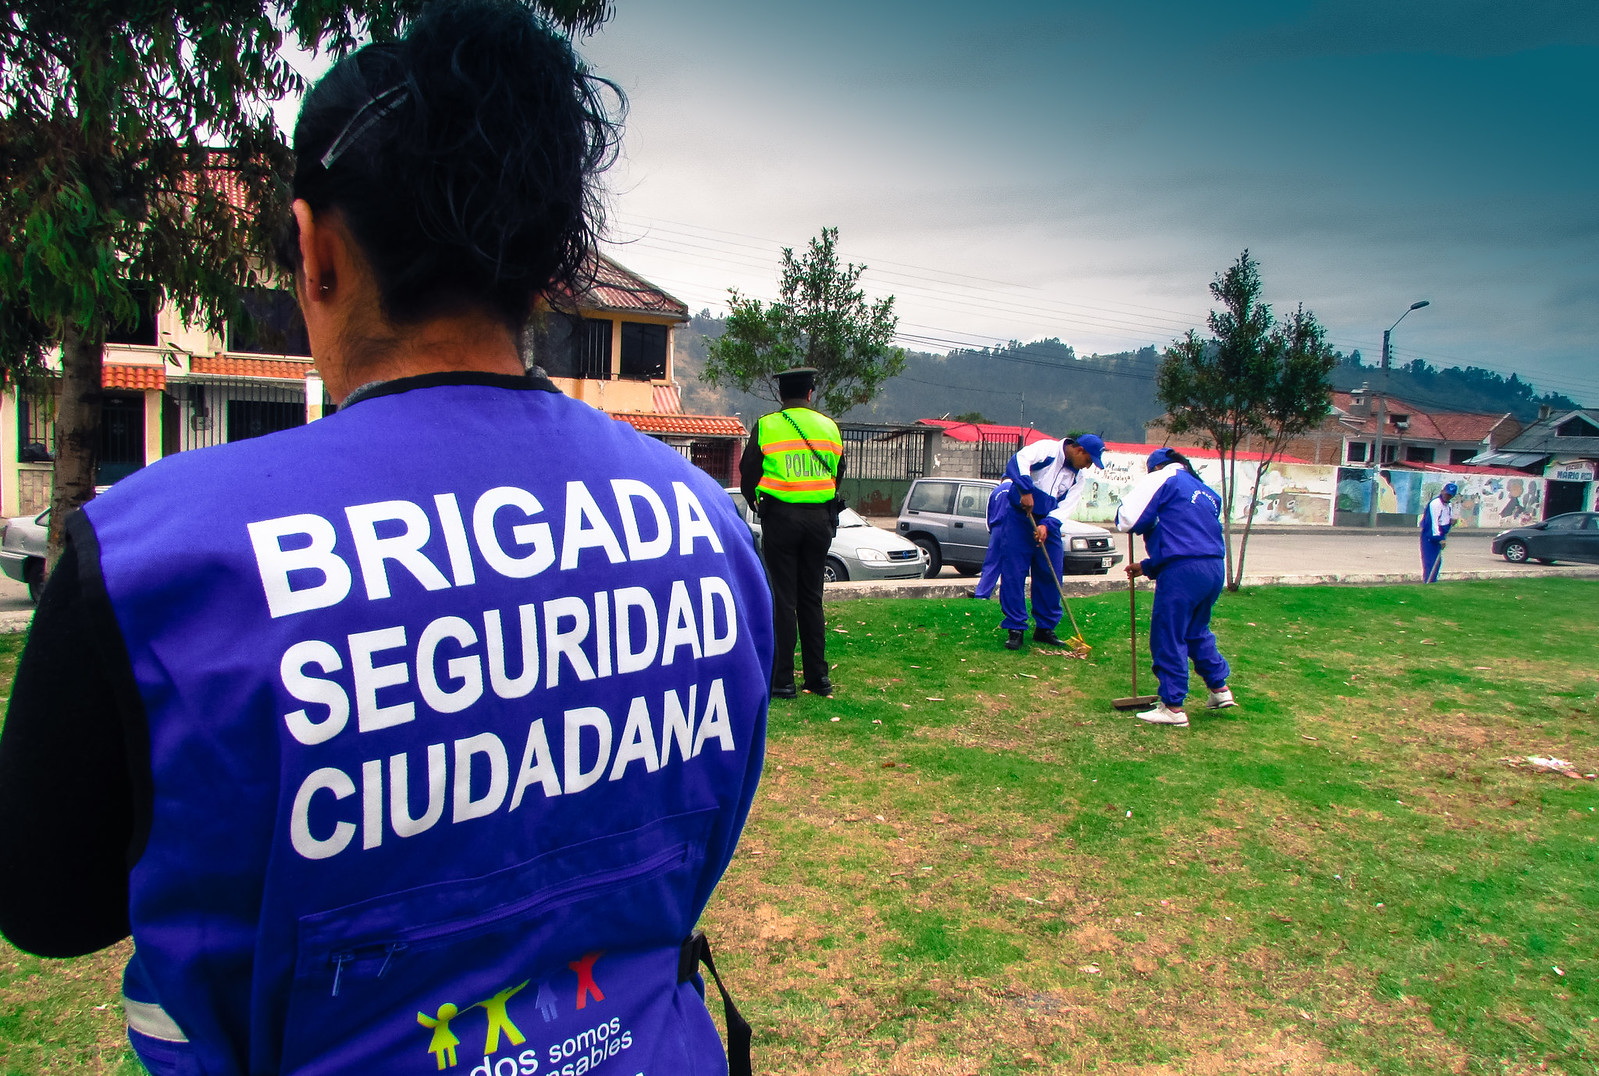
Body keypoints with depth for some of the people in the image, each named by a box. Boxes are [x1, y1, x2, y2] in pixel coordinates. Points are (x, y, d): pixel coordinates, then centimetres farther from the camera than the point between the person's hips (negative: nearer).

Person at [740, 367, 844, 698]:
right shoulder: (829, 426, 8)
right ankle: (818, 676, 14)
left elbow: (748, 474, 2)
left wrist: (756, 503, 19)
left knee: (784, 598, 1)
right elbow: (837, 476, 13)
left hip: (780, 518, -3)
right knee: (812, 598, 12)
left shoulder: (766, 426, -3)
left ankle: (783, 680, 3)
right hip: (820, 519, 3)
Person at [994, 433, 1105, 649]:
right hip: (1019, 518, -5)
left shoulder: (1080, 476, 5)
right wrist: (1026, 491, -37)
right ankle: (1015, 629, 0)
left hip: (1048, 524, 5)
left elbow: (1065, 507, -4)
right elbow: (1019, 461, -27)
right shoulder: (1047, 449, -10)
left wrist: (1046, 525, -21)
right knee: (1013, 573, -7)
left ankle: (1045, 628, 16)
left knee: (1051, 576, 4)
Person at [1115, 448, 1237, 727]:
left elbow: (1127, 520, -9)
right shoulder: (1205, 492, 25)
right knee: (1197, 631, 26)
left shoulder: (1162, 480, 1)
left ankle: (1173, 707, 5)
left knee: (1167, 638, 2)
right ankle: (1219, 688, 30)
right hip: (1215, 568, 8)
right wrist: (1148, 567, 31)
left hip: (1182, 572, -8)